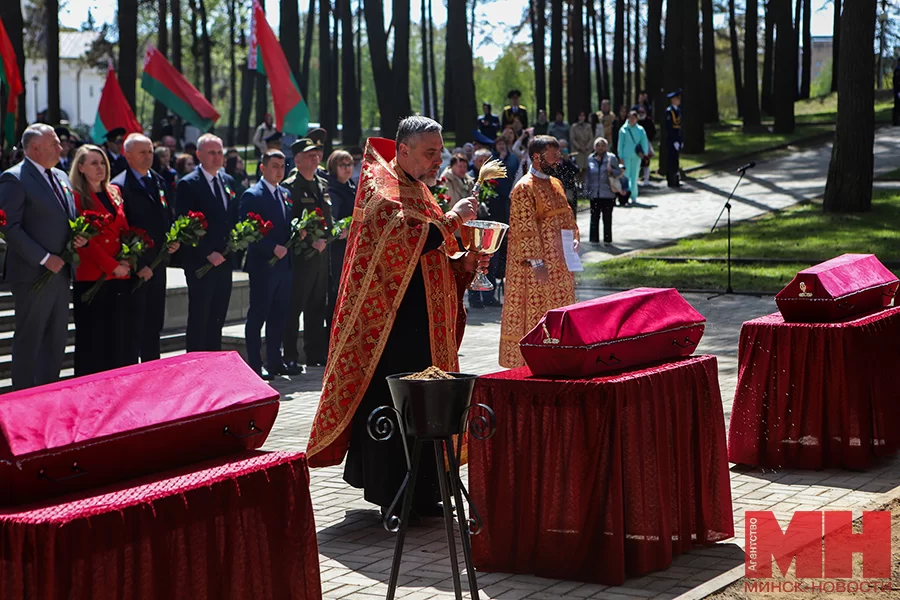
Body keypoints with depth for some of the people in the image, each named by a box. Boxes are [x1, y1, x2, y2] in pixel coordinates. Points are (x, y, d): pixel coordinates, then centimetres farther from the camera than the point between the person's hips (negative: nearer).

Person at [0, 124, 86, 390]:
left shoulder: (61, 177, 14)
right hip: (32, 274, -8)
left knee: (57, 338, 13)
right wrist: (44, 258, -20)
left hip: (60, 271, 8)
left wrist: (80, 236, 0)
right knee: (29, 340, 0)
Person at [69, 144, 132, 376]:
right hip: (91, 276, -5)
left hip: (121, 276, 6)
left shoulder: (114, 192, 15)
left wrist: (127, 260, -2)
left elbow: (125, 229, 15)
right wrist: (112, 266, -13)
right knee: (93, 338, 0)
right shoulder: (76, 197, -4)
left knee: (121, 337, 6)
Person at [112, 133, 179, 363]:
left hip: (157, 266, 7)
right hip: (135, 270, -7)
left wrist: (173, 241, 1)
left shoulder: (159, 182, 13)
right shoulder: (120, 186, -11)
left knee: (153, 326, 13)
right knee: (133, 329, -1)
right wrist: (138, 266, -16)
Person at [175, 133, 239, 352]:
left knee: (217, 319, 11)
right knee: (199, 319, -1)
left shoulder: (228, 182, 12)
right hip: (200, 263, -6)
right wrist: (208, 254, -16)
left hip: (224, 261, 6)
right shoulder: (188, 184, -9)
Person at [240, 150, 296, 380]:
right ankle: (255, 364, 3)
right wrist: (273, 248, -19)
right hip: (263, 265, -8)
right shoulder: (252, 195, -9)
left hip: (284, 263, 8)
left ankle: (275, 360, 21)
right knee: (258, 314, -2)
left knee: (279, 315, 12)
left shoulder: (285, 194, 15)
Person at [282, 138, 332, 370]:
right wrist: (310, 241, -19)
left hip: (321, 253, 8)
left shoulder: (323, 185, 16)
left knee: (318, 307, 12)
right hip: (300, 255, -8)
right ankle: (290, 357, 0)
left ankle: (316, 353, 19)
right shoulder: (290, 187, -8)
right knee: (294, 307, -4)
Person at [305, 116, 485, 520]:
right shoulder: (381, 190, -8)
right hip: (394, 324, -9)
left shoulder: (418, 192, 20)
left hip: (426, 325, 9)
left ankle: (423, 494, 17)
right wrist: (452, 219, -18)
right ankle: (394, 503, -1)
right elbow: (403, 239, -25)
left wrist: (462, 264, 6)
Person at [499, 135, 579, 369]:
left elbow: (566, 216, 21)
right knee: (535, 312, -5)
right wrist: (537, 262, -22)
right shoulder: (525, 188, -13)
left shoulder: (555, 184, 14)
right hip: (535, 264, -9)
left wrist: (574, 238, 3)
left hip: (558, 263, 9)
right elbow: (525, 228, -18)